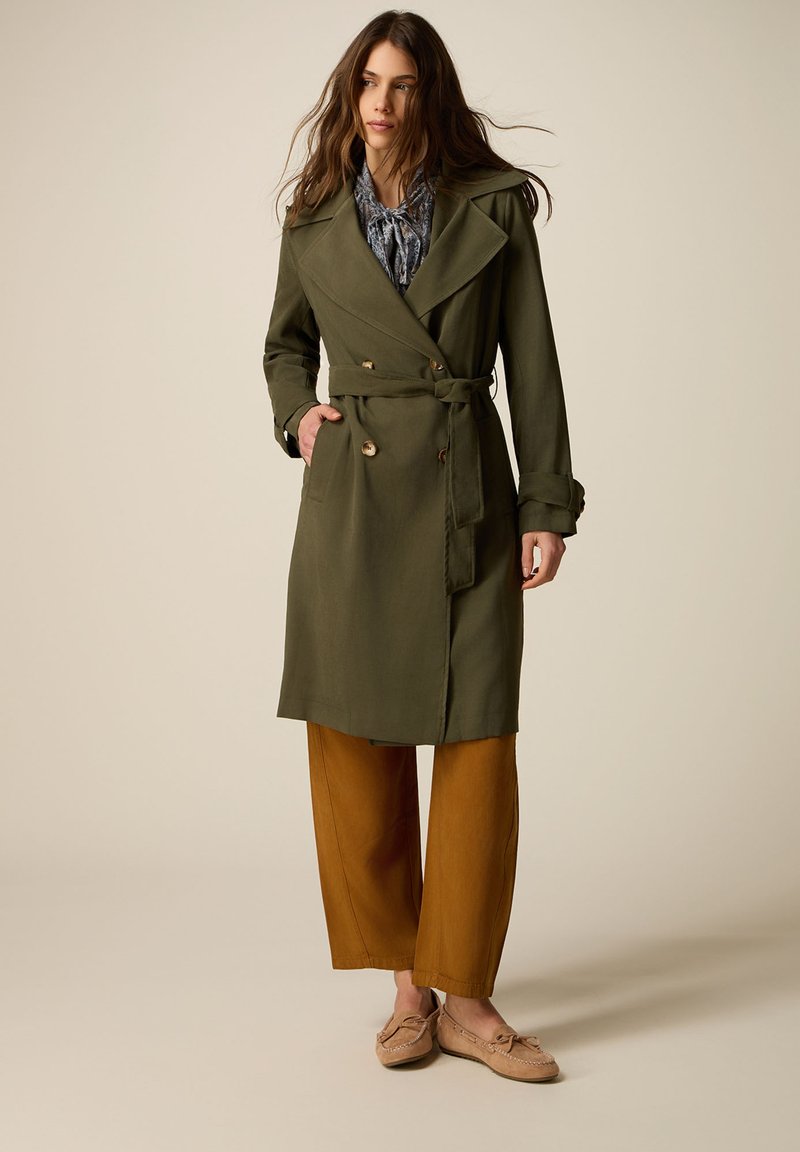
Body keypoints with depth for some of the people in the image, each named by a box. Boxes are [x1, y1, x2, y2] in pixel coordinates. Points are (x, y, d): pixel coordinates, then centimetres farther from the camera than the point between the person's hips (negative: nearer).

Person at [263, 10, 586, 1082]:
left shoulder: (494, 208, 3)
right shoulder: (313, 223, 8)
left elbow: (531, 363, 2)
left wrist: (549, 504, -3)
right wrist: (297, 415, 3)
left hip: (468, 497, -1)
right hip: (350, 499, 2)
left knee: (478, 742, -3)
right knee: (356, 741, 3)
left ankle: (465, 997, 11)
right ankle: (409, 985, 19)